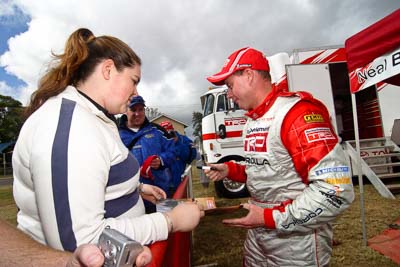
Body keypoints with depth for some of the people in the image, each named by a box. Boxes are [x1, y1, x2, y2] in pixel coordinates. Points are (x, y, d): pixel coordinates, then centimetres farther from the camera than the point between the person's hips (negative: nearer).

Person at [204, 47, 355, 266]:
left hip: (297, 244, -8)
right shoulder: (252, 121, 8)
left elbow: (336, 191, -28)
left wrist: (270, 217, -23)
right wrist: (230, 170, 2)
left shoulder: (298, 112, -22)